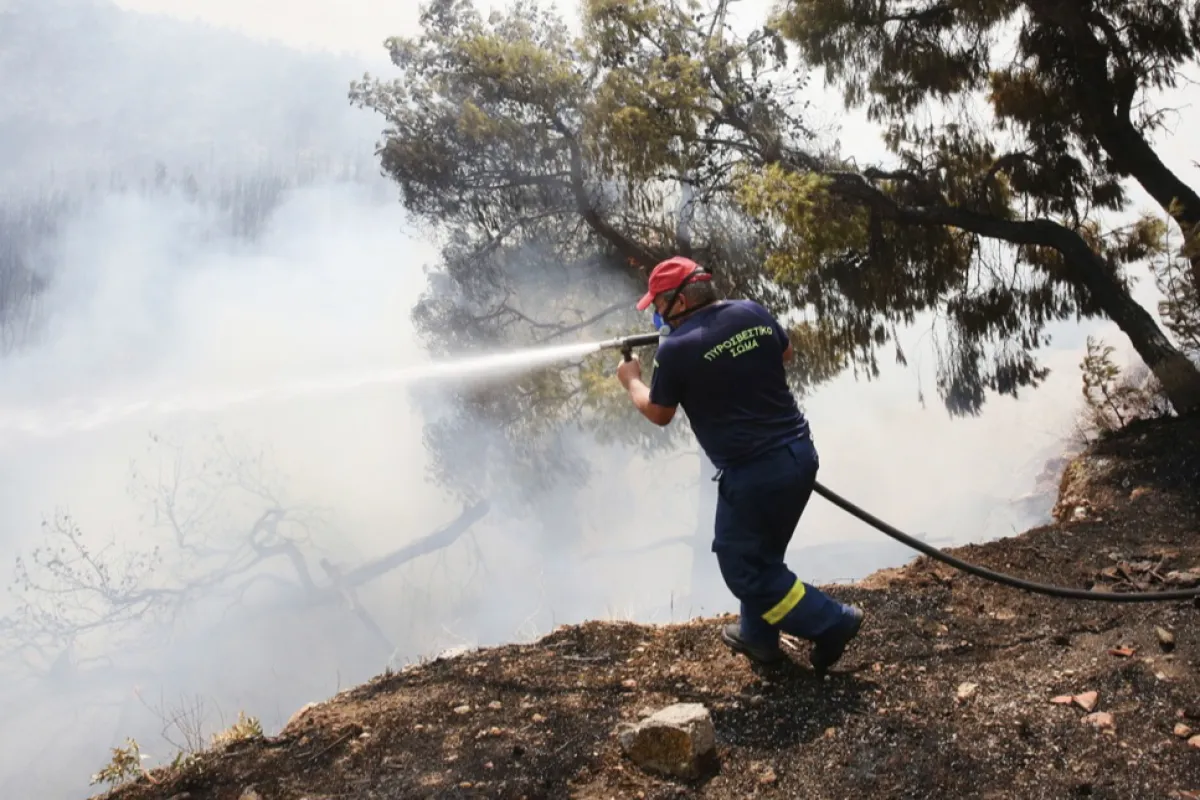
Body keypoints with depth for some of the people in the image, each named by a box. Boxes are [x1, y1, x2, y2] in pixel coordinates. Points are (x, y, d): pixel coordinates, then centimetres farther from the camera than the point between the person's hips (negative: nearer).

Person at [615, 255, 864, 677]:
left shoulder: (675, 348, -13)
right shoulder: (752, 312, 3)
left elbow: (659, 413, 4)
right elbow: (786, 351, 24)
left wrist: (631, 381, 22)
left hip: (752, 472, -7)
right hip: (800, 453, 8)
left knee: (743, 566, 10)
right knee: (760, 552, 24)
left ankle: (831, 621, 8)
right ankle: (758, 637, 37)